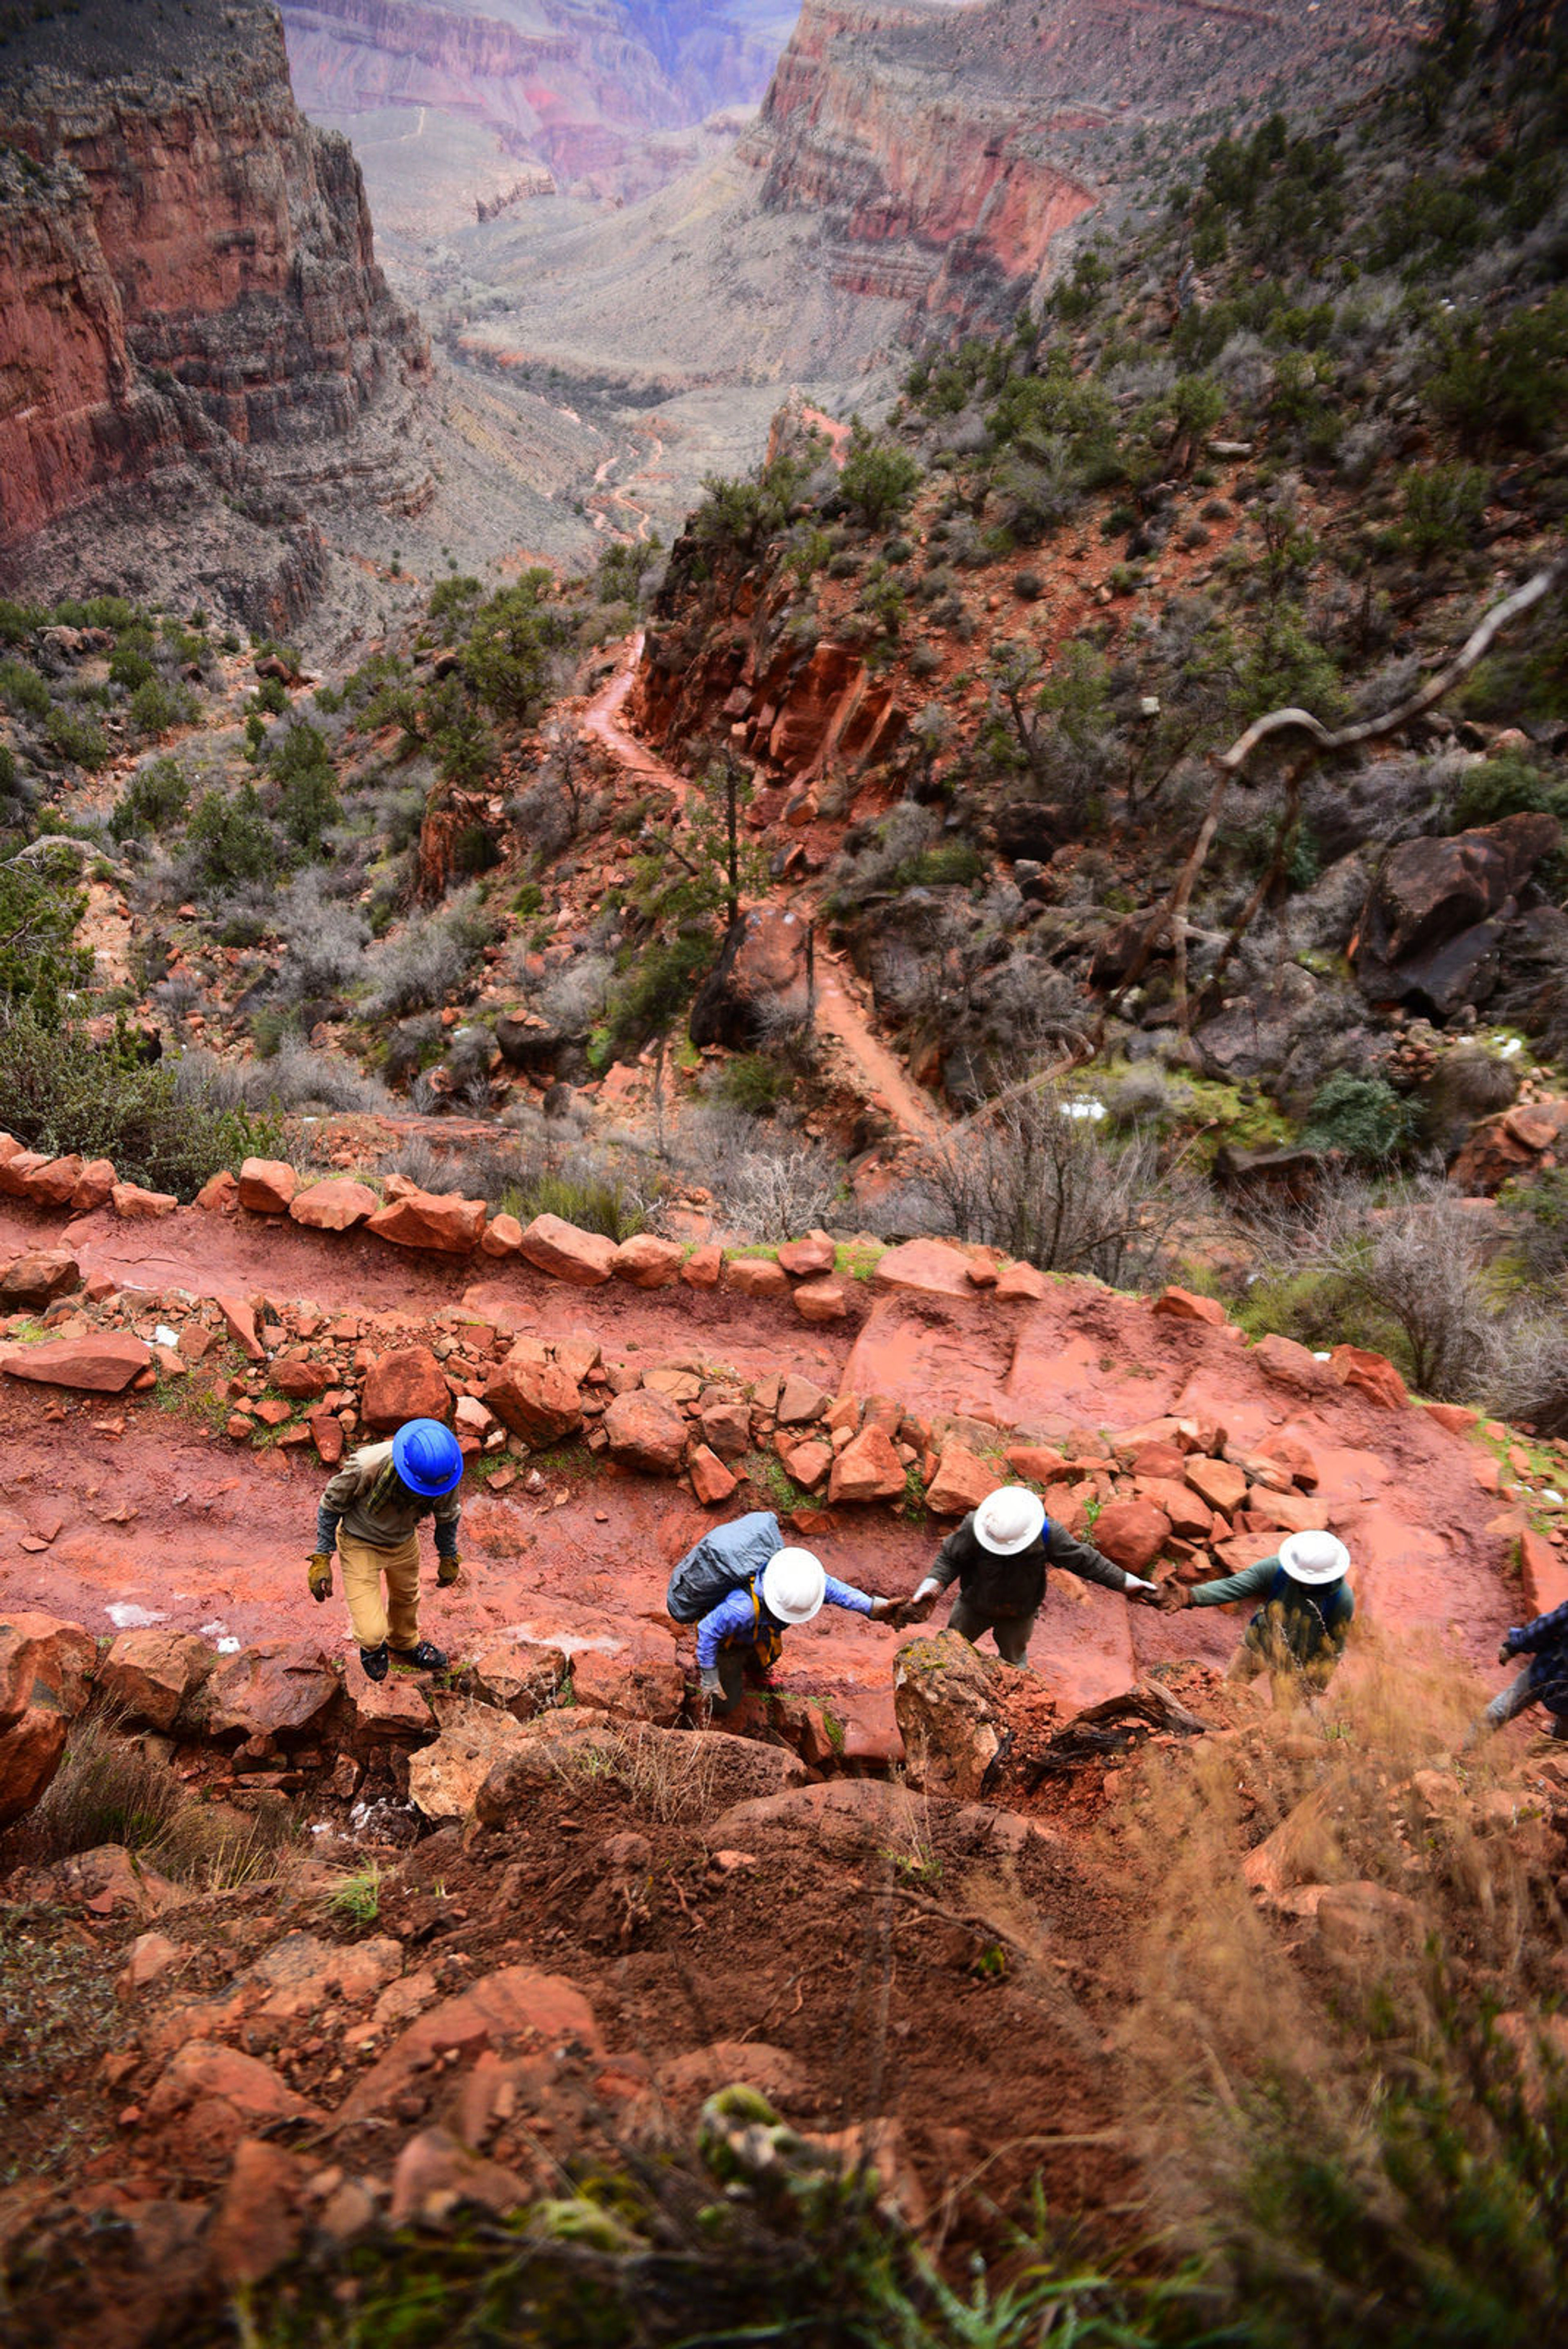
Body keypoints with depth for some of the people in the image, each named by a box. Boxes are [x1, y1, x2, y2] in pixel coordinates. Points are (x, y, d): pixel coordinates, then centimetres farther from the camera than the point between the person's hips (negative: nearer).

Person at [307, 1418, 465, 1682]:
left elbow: (448, 1516, -4)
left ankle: (404, 1646, 62)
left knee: (406, 1598, 29)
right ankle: (372, 1647, 29)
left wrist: (449, 1558, 11)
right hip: (360, 1544, -4)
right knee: (372, 1632, -10)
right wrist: (322, 1559, -12)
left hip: (405, 1541, 4)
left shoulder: (446, 1472, -28)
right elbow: (331, 1505, -18)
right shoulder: (365, 1468, -40)